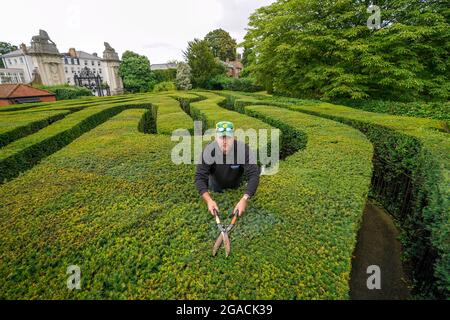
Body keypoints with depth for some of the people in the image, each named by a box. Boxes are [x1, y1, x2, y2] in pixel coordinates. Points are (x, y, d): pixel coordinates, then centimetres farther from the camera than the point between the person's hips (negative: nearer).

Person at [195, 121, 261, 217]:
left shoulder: (244, 149, -36)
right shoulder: (209, 150, -34)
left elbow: (253, 175, -38)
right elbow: (200, 177, -34)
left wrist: (245, 199, -51)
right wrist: (209, 200, -48)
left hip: (236, 183, 0)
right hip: (216, 183, 0)